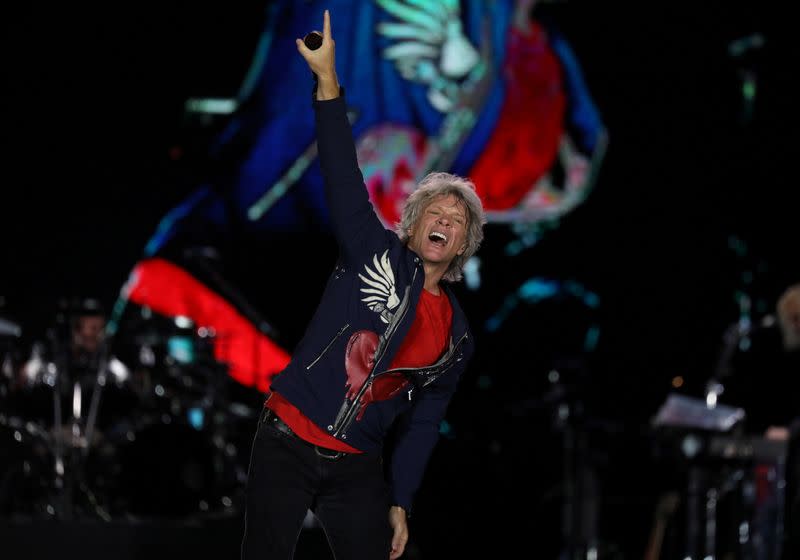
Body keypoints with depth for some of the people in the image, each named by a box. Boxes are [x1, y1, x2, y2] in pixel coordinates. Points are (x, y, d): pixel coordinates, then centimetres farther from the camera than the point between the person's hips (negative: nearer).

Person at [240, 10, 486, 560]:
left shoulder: (456, 335, 9)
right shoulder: (378, 255, -2)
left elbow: (423, 423, 14)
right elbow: (343, 177, -14)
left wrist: (400, 504, 7)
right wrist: (327, 83, -26)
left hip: (358, 469, 4)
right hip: (288, 445, -4)